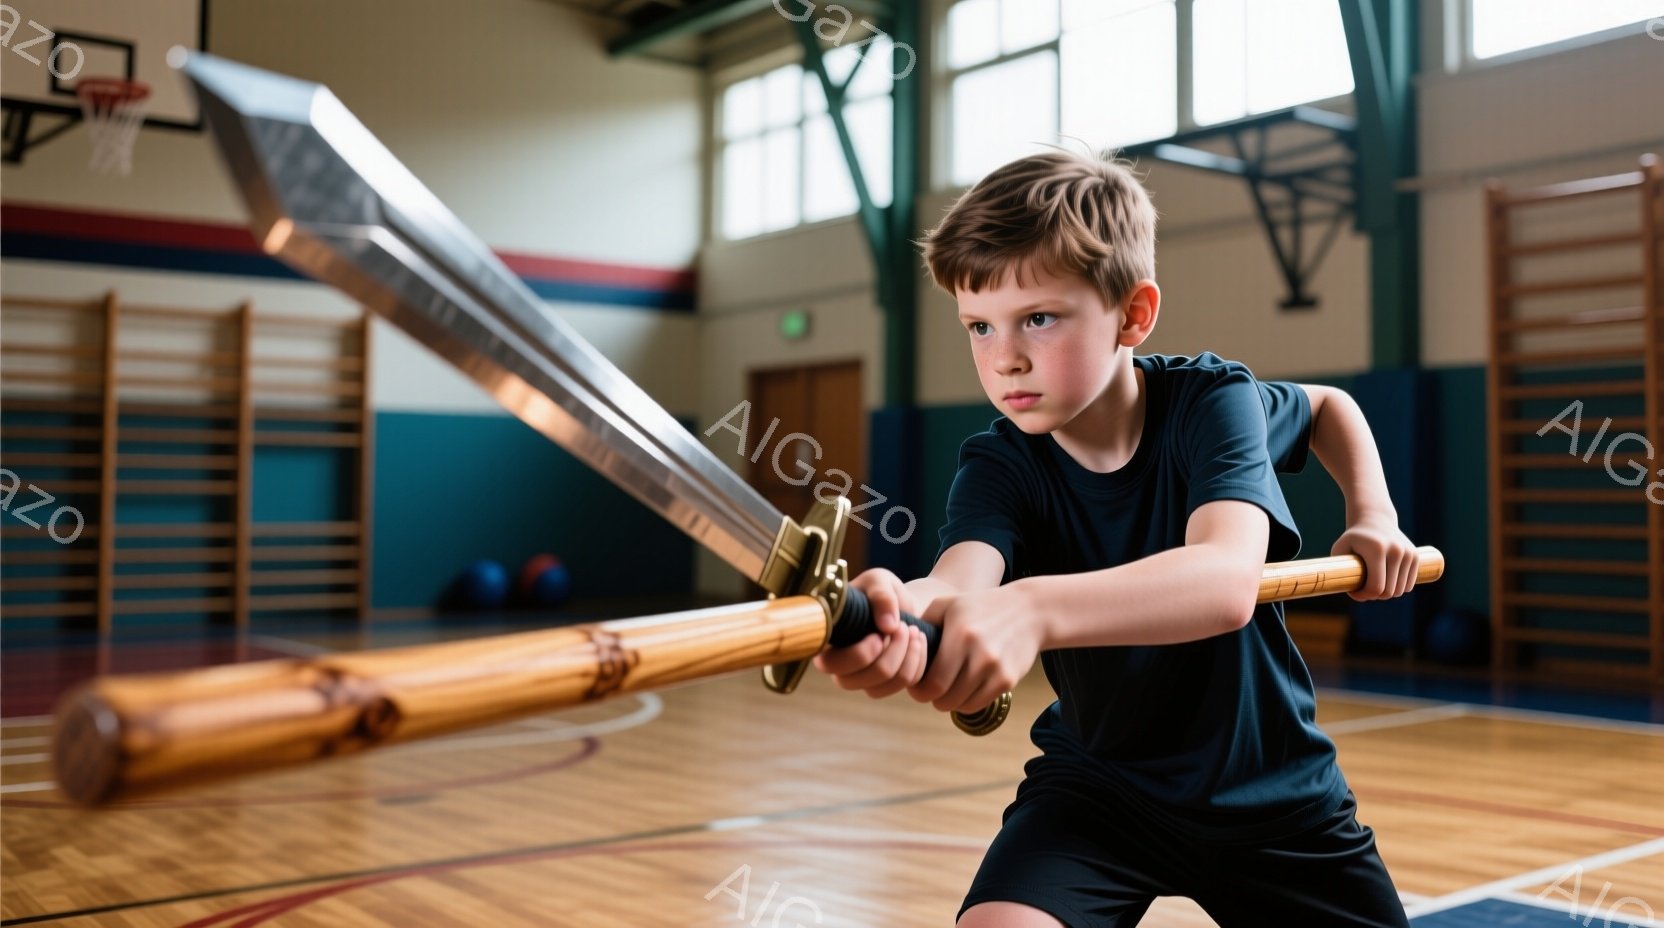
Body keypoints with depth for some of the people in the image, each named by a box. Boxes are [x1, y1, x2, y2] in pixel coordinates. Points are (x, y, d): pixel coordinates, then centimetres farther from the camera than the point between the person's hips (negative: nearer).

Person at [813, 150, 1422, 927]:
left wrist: (1373, 515, -41)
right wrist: (903, 610, -61)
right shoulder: (998, 468, -19)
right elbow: (962, 579, -41)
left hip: (1269, 786, 1)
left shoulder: (1212, 401, -17)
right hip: (1098, 782, -1)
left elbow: (1228, 581, -26)